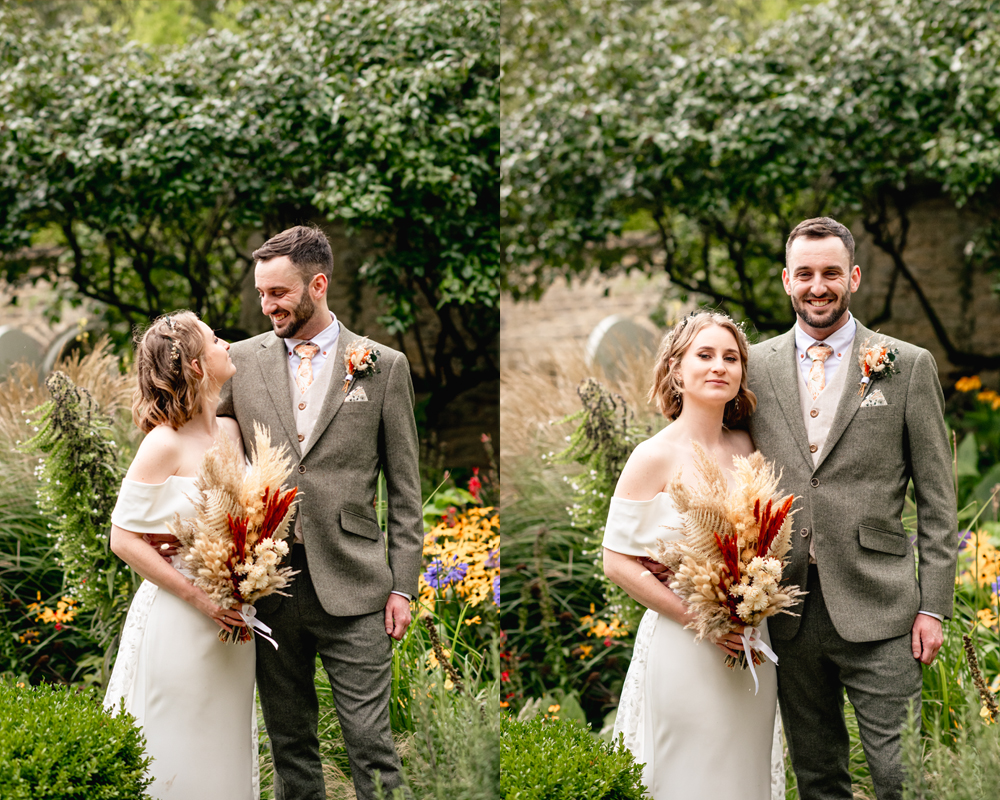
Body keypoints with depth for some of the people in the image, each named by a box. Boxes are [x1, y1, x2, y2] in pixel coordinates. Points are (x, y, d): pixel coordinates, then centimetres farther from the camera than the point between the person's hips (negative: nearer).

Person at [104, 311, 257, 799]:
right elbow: (123, 539, -14)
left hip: (232, 622, 7)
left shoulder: (231, 432, 6)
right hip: (179, 624, -7)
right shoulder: (165, 443, -14)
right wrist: (196, 595, -17)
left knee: (225, 754, 14)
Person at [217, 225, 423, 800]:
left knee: (370, 742, -3)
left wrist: (403, 585, 0)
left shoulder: (384, 366, 3)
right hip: (271, 582, 3)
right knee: (289, 742, 11)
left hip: (351, 585, -2)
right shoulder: (242, 361, 8)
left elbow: (405, 488, 5)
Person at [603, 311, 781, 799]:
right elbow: (617, 561, -10)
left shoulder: (745, 447, 6)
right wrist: (697, 618, -15)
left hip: (750, 647, 5)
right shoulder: (656, 457, -9)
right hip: (683, 650, -5)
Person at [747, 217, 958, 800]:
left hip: (876, 606, -2)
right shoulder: (756, 367, 8)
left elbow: (937, 499, 2)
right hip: (788, 610, 3)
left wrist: (933, 605, -3)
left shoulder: (908, 366, 2)